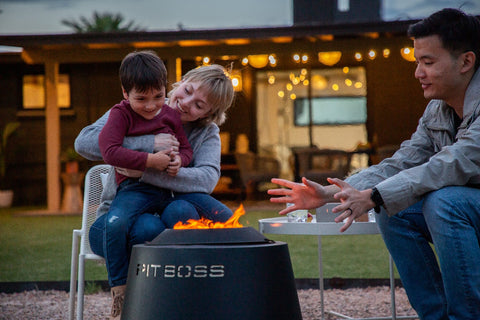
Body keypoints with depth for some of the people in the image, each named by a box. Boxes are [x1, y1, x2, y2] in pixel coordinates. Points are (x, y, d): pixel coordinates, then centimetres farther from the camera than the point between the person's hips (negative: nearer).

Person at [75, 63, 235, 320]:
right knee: (148, 228, -35)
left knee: (181, 210, -32)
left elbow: (207, 178, -19)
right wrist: (147, 144, -28)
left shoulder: (207, 133, 3)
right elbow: (84, 142, -19)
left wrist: (146, 172, -31)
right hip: (117, 219, -2)